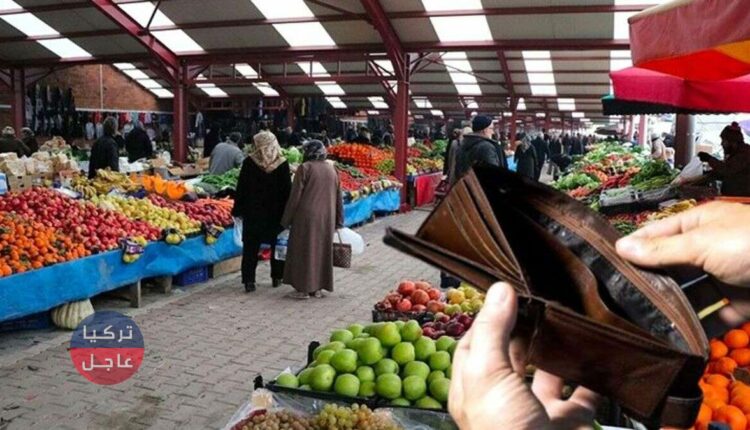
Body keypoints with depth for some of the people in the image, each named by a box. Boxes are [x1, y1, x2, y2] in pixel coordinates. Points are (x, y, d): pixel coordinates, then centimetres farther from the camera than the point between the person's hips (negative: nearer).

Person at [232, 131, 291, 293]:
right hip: (276, 213, 1)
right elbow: (287, 190, -4)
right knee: (277, 245, 16)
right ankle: (277, 277, 23)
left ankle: (249, 281, 3)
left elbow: (241, 188, -5)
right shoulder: (282, 164, -6)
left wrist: (237, 210, 3)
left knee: (250, 248, 6)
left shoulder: (249, 163, -8)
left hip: (252, 213, -1)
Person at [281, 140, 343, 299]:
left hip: (307, 216, -5)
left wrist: (287, 219, -2)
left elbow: (295, 196, -10)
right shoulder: (331, 169, 6)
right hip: (326, 217, 5)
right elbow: (338, 197, 9)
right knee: (322, 250, 13)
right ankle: (318, 288, 18)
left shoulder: (305, 168, -9)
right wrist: (338, 220, 17)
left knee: (304, 250, 5)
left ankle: (304, 288, 8)